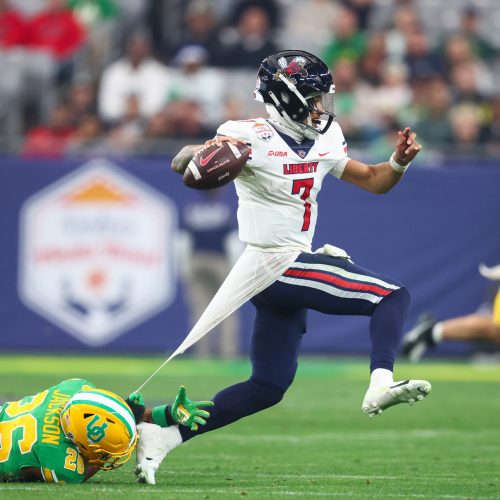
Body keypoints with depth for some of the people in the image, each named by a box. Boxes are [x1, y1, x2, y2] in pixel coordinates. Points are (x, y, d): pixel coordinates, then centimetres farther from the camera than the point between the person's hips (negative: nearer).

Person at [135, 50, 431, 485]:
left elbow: (374, 181, 19)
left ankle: (163, 435, 10)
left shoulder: (323, 142, 12)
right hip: (278, 266, -9)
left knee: (268, 387, 11)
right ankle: (381, 384, -28)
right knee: (393, 296, -11)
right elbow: (180, 163, -18)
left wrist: (399, 162, -2)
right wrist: (202, 156, -40)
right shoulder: (253, 138, -12)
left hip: (291, 270, 9)